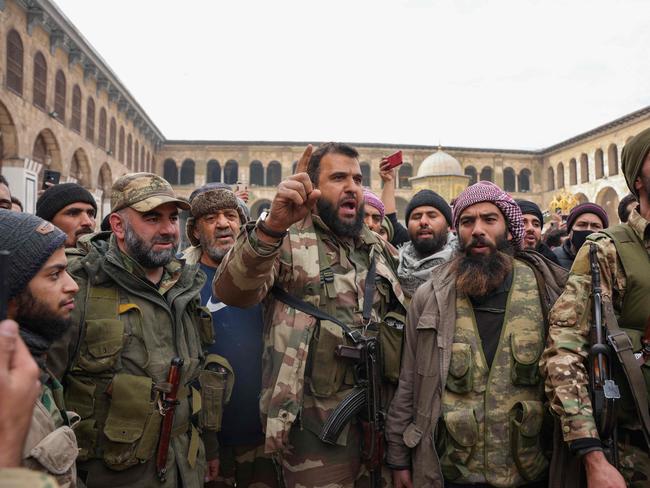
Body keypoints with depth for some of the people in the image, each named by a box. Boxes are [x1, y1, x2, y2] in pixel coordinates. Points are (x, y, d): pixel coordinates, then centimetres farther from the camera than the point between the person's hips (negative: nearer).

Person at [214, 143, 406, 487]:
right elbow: (230, 291, -28)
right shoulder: (288, 241, -10)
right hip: (315, 420, -6)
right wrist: (272, 226, -43)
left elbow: (398, 314, 22)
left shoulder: (377, 247, 10)